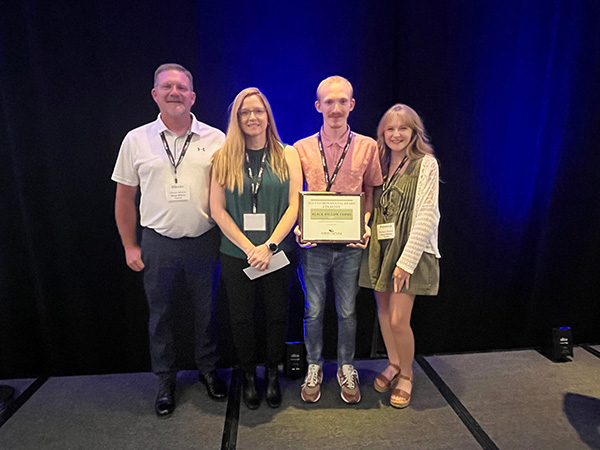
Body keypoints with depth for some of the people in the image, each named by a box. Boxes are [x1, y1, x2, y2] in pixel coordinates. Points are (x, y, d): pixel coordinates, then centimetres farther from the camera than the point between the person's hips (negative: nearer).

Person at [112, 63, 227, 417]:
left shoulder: (215, 139, 0)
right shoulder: (137, 140, 2)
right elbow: (125, 196, 7)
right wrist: (130, 246, 5)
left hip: (204, 241, 0)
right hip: (157, 244, 1)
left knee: (207, 311, 12)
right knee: (161, 314, 13)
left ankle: (208, 369, 35)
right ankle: (166, 379, 33)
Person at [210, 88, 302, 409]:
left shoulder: (287, 156, 1)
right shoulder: (224, 159, 1)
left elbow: (294, 205, -5)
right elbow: (217, 210, -4)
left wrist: (269, 245, -15)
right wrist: (249, 248, -12)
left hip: (277, 253, 0)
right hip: (235, 254, 0)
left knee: (276, 314, 10)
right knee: (242, 317, 11)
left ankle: (273, 374, 34)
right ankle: (249, 376, 34)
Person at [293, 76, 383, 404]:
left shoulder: (367, 147, 1)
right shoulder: (302, 148, 0)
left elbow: (371, 192, 8)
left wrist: (365, 224, -8)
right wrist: (299, 227, -10)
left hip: (351, 244, 0)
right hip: (314, 244, 0)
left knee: (347, 311, 13)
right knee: (314, 310, 12)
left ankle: (346, 370, 35)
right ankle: (314, 369, 33)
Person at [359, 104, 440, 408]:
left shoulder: (426, 164, -7)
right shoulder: (379, 162, 10)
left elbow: (426, 216, -13)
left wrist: (406, 260, -16)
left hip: (409, 252, -5)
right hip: (379, 248, 5)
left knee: (398, 319, -6)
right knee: (383, 312, 13)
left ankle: (406, 375, 22)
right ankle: (393, 365, 36)